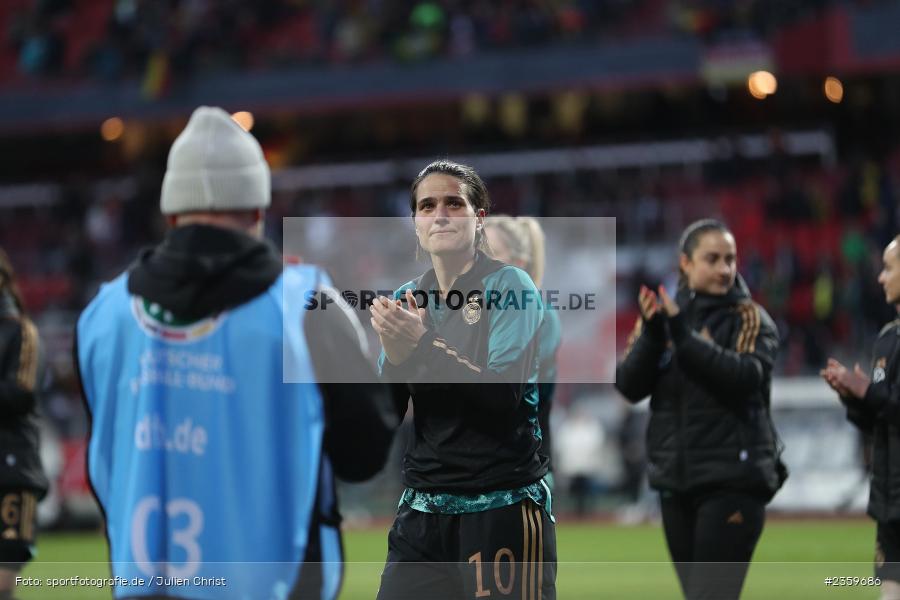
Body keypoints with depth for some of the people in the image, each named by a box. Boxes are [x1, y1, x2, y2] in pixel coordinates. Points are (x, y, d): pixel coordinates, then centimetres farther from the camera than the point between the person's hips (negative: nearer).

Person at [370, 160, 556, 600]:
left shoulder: (510, 287, -7)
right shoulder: (407, 299, 9)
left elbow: (503, 398, -18)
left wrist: (422, 345, -26)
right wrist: (395, 358, -13)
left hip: (503, 510, -5)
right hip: (421, 511, 5)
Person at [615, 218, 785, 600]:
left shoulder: (751, 319, -1)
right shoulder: (660, 314, 10)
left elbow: (747, 376, -19)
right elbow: (628, 386, 1)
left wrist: (684, 335, -23)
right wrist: (652, 335, -16)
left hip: (732, 482, -5)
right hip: (675, 480, 5)